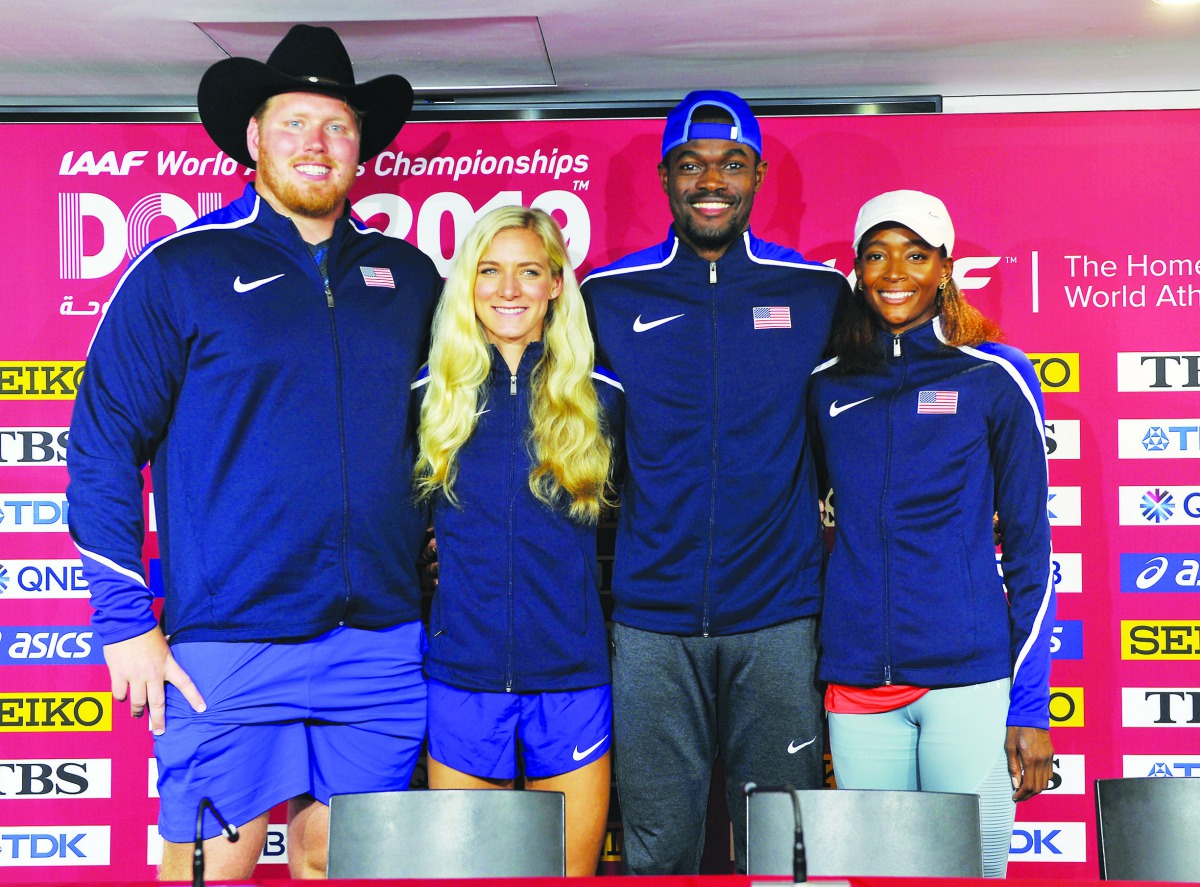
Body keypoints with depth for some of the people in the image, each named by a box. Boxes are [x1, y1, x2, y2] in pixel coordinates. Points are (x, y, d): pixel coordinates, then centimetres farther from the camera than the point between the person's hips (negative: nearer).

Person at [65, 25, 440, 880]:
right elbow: (103, 446, -2)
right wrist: (125, 622, -6)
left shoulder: (409, 277, 11)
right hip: (230, 647, -3)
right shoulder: (180, 271, -1)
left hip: (380, 642, 4)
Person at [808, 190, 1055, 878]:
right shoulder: (828, 386, 10)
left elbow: (1029, 542, 1)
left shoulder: (995, 376, 1)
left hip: (970, 674, -3)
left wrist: (1030, 704, -4)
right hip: (857, 680, 3)